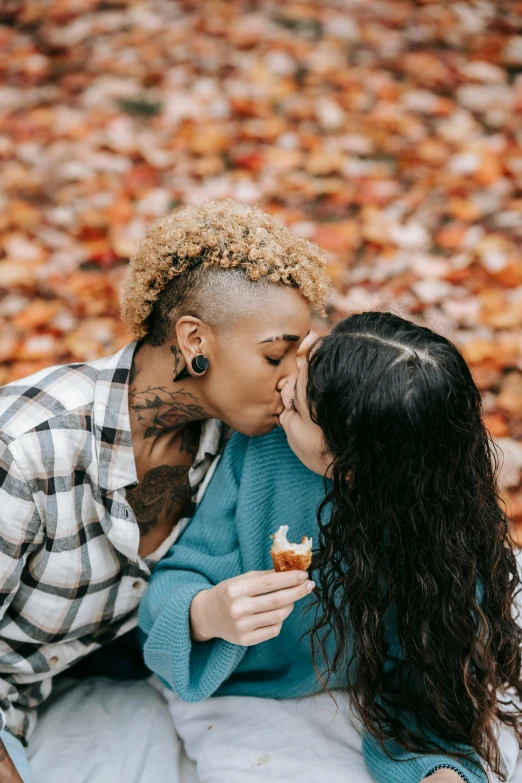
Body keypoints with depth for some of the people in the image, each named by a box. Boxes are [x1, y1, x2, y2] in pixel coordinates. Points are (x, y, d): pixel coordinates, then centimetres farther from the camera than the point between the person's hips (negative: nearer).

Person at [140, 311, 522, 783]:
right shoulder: (263, 448, -26)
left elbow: (427, 678, -16)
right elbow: (176, 582, -17)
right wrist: (205, 616, -40)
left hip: (371, 692, 1)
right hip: (244, 695, -1)